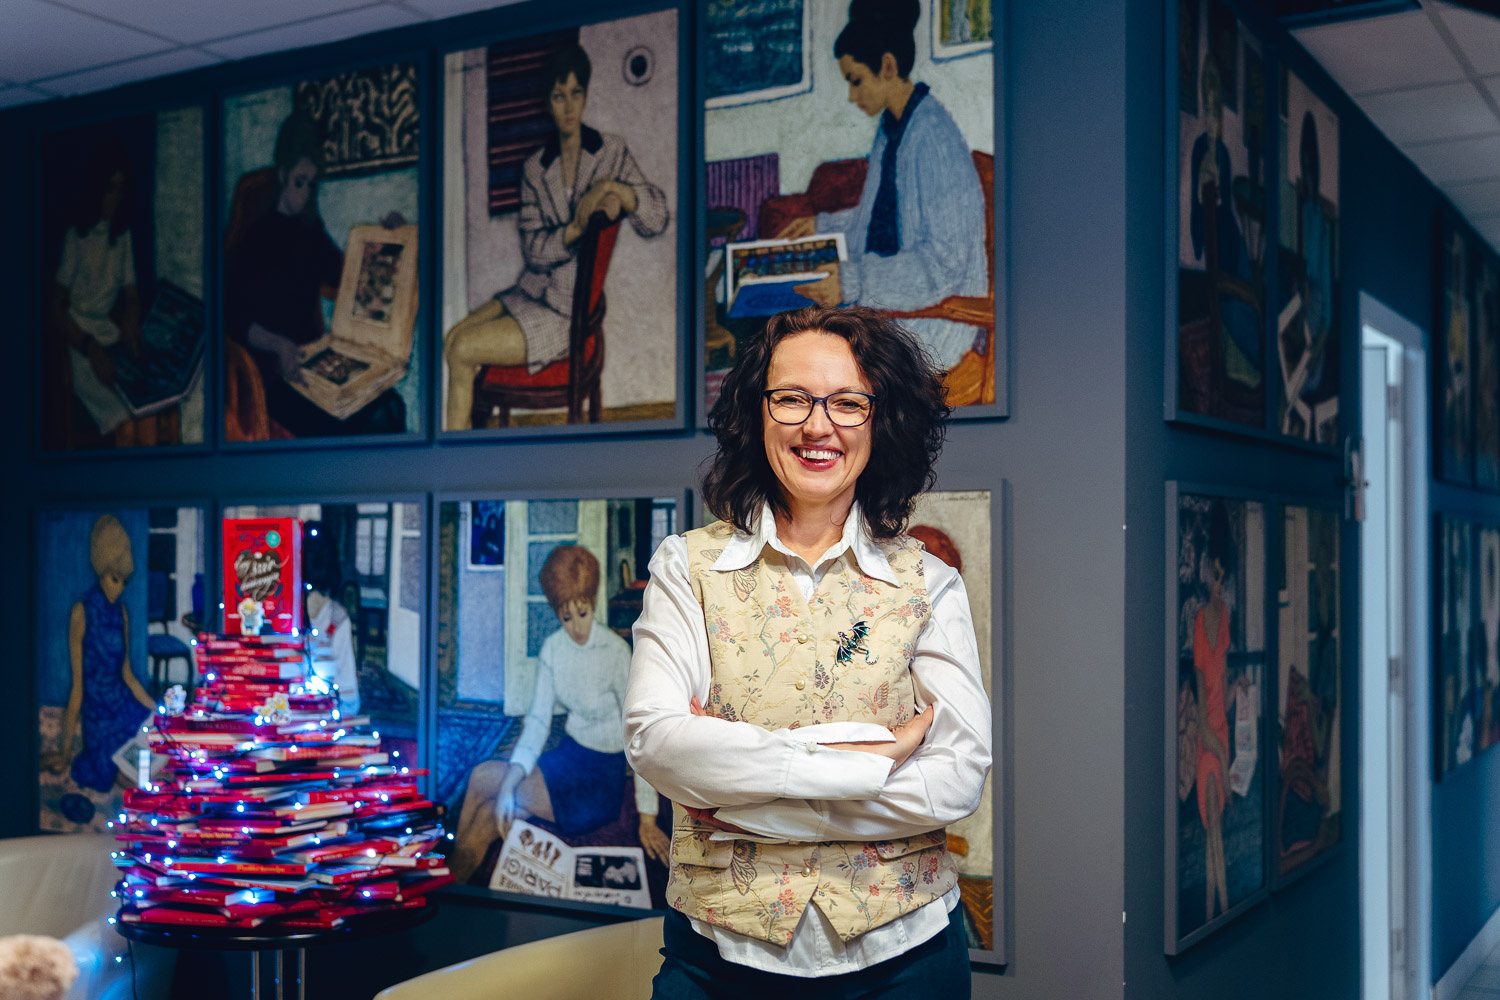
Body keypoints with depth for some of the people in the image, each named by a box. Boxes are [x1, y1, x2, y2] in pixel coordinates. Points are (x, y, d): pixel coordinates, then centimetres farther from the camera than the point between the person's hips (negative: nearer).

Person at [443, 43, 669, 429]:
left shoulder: (612, 152, -1)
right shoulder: (534, 168, 8)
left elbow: (657, 218, -10)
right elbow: (532, 246, -1)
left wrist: (610, 186, -24)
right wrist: (574, 229, -20)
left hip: (571, 310, -5)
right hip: (531, 291, 5)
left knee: (462, 351, -13)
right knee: (453, 337, -12)